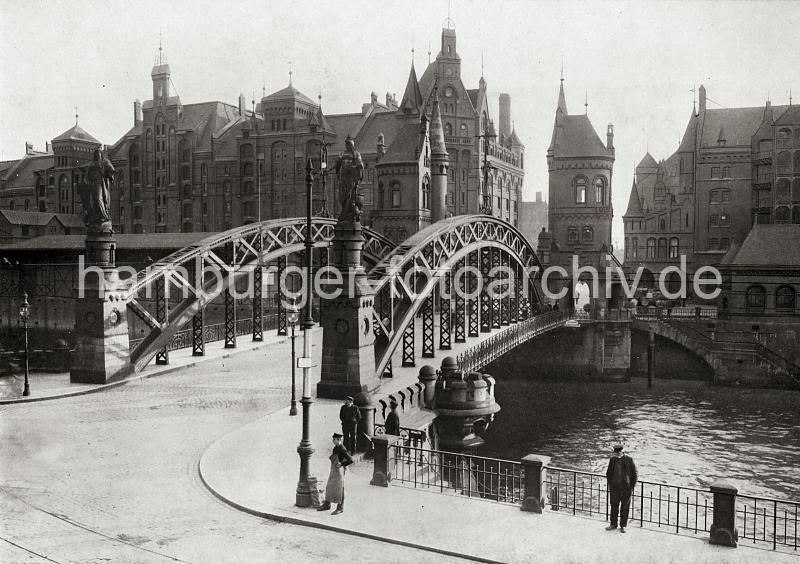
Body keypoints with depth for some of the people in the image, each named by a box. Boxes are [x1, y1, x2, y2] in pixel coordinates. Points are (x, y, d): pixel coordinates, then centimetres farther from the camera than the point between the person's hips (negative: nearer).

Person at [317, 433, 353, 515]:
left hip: (339, 470, -9)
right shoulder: (335, 447, 6)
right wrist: (331, 457, 7)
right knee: (329, 487, 16)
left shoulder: (342, 449, -20)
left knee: (339, 489, 1)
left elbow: (350, 460, -23)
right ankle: (327, 504, 30)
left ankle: (340, 508, 11)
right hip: (333, 470, 9)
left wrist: (341, 464, -18)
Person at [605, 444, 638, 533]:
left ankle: (623, 526, 14)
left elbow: (634, 474, 0)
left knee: (625, 507, 5)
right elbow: (608, 473, 14)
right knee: (614, 505, 6)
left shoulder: (629, 460, -6)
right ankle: (613, 524, 17)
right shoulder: (613, 459, 3)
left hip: (626, 487, -2)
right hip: (614, 487, 3)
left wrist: (632, 487, -3)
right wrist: (609, 484, 7)